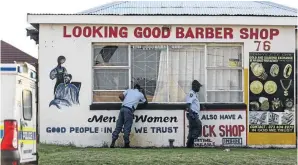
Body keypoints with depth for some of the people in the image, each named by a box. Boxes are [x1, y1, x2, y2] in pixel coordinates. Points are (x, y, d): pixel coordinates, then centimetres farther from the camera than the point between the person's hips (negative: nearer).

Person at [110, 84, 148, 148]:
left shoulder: (129, 90, 20)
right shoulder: (140, 94, 15)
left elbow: (120, 96, 9)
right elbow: (146, 102, 30)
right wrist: (143, 93, 38)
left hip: (123, 108, 3)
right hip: (129, 110, -3)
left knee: (118, 126, 4)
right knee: (127, 128, -1)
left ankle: (113, 142, -2)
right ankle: (126, 144, 0)